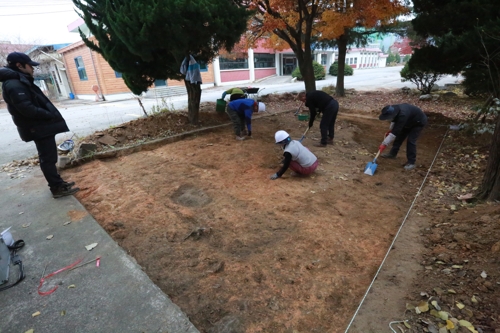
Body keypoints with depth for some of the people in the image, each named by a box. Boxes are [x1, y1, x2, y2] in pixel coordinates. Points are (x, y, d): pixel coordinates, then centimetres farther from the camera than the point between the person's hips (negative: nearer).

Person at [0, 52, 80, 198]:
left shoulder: (20, 81, 16)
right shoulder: (14, 85, -17)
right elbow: (27, 109, -25)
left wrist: (51, 116, 7)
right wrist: (51, 115, -16)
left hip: (41, 126, 10)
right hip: (38, 128, -10)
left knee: (48, 157, 15)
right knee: (48, 158, -5)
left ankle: (57, 183, 25)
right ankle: (57, 188, 1)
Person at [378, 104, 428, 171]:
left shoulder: (402, 116, -45)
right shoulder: (394, 109, -20)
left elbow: (394, 133, -44)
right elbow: (394, 120, 6)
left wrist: (384, 144, -42)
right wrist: (390, 130, 1)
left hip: (419, 122, -8)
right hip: (409, 121, 8)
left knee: (411, 141, -16)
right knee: (399, 136, 10)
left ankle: (411, 162, -7)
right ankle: (392, 153, 25)